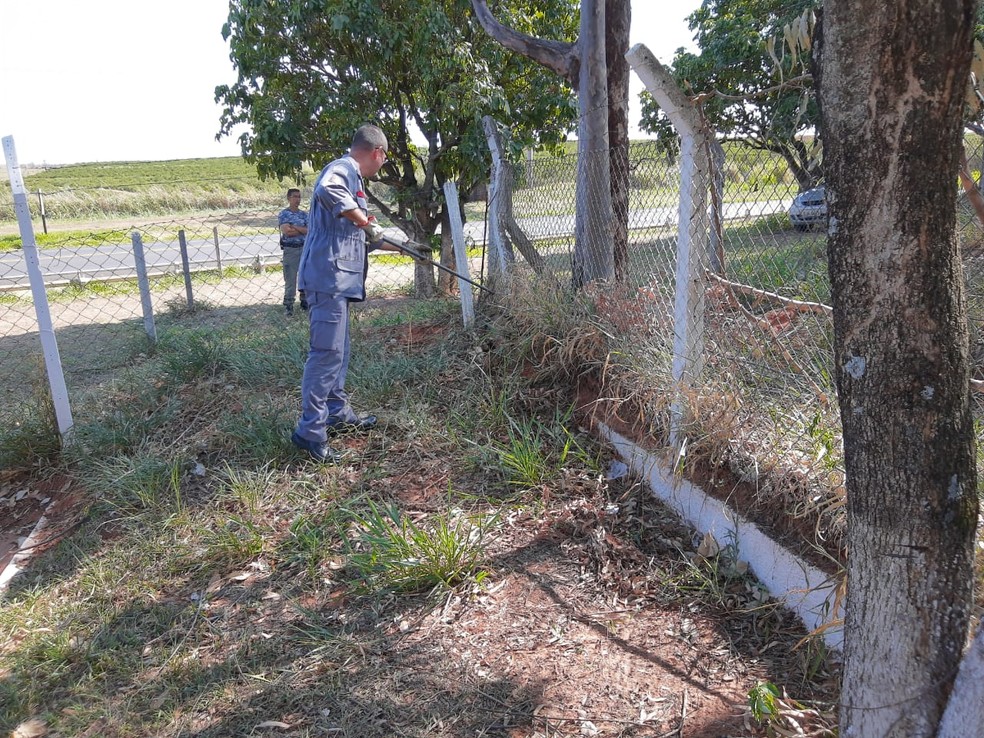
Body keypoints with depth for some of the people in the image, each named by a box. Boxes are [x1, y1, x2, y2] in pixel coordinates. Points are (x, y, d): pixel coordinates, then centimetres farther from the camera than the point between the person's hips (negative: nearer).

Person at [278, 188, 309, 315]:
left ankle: (305, 303, 20)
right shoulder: (283, 214, -3)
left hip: (305, 248, 4)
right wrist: (302, 230, -5)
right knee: (290, 279, -1)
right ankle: (288, 305, 6)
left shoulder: (304, 214, 10)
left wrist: (294, 228, -13)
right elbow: (286, 231, -16)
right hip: (290, 249, -4)